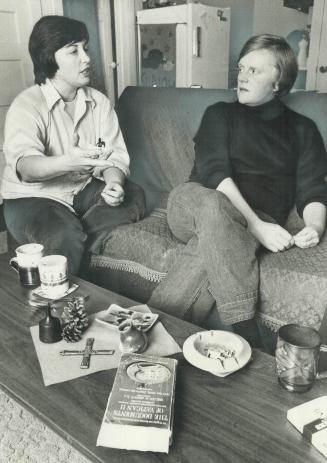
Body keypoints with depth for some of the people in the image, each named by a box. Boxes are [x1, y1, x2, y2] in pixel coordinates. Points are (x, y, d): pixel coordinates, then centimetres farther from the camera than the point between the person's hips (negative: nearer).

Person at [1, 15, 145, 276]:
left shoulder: (99, 101, 1)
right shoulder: (26, 105, -15)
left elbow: (114, 155, -5)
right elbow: (24, 166, -32)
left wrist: (113, 183, -28)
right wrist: (67, 162, -53)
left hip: (84, 189, 5)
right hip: (34, 196, -4)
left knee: (134, 197, -18)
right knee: (64, 238, -32)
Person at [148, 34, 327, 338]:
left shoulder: (302, 129, 17)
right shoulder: (220, 114, 13)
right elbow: (215, 172, -6)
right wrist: (256, 226, -21)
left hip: (258, 222, 0)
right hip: (193, 205, 0)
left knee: (216, 234, -37)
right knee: (214, 205, -38)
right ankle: (236, 327, -38)